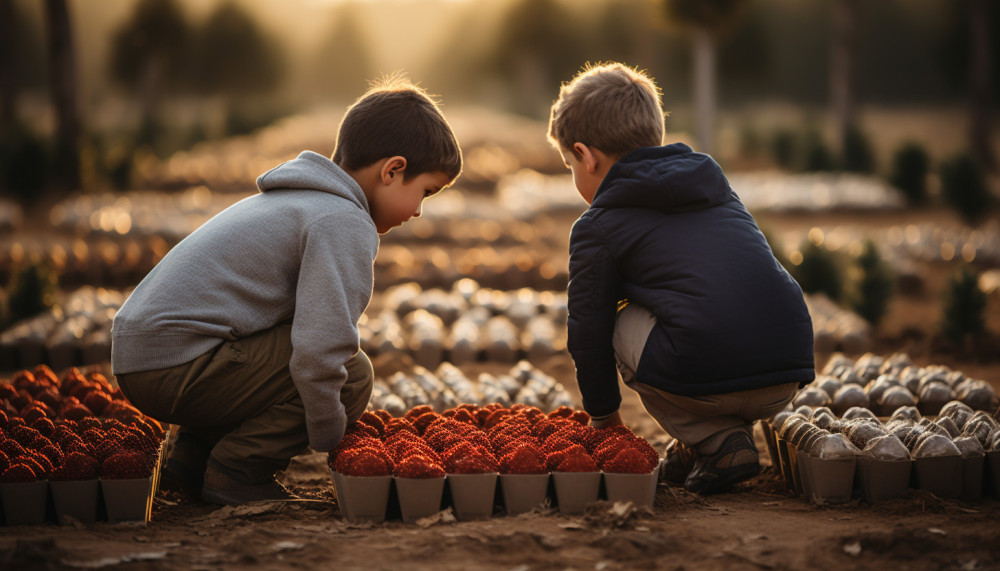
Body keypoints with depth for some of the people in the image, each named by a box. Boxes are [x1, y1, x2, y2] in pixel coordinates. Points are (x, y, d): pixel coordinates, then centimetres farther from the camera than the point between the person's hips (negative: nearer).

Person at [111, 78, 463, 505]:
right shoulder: (345, 223, -12)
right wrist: (330, 438, -10)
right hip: (175, 369, -10)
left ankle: (194, 455, 18)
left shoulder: (307, 200, 22)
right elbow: (318, 349, -23)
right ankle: (235, 470, -5)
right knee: (353, 374, -10)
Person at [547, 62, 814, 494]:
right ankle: (734, 430, 19)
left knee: (621, 325, 19)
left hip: (707, 378, -7)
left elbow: (588, 330, 12)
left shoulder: (596, 228, 8)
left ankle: (715, 442, 9)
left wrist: (604, 417, 29)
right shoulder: (713, 183, 27)